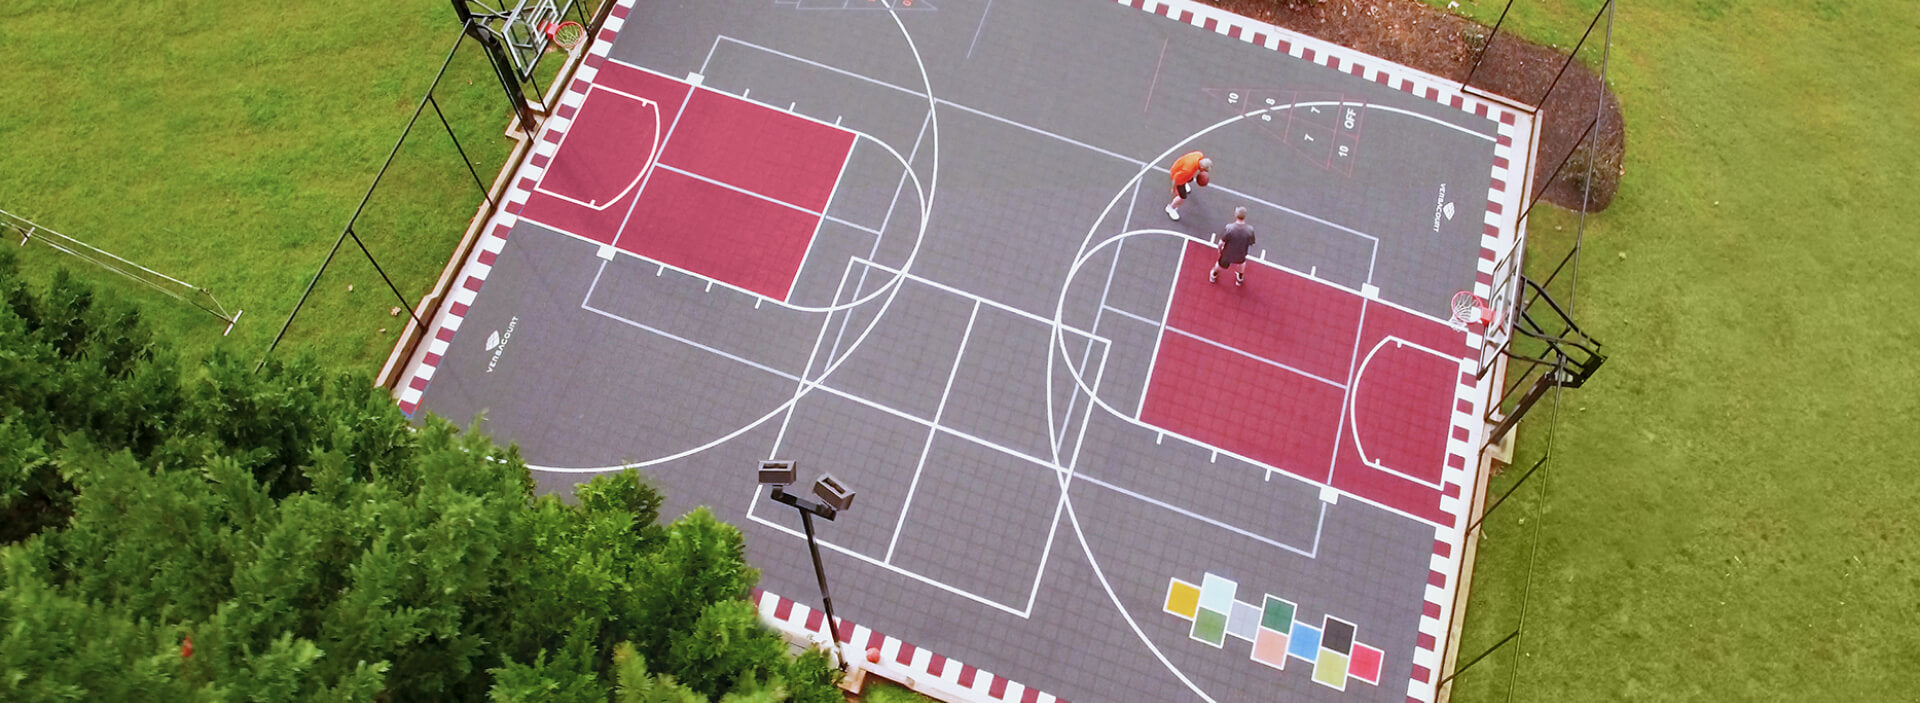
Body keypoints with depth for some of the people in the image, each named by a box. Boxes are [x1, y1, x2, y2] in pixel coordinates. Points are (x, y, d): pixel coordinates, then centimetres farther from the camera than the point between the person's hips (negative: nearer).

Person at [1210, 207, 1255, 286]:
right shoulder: (1250, 230, -28)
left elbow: (1221, 242, -22)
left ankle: (1214, 276, 62)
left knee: (1221, 264, 31)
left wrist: (1219, 249, 1)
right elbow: (1251, 245, -12)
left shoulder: (1229, 228, -33)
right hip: (1241, 255, 1)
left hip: (1227, 254, -1)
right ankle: (1240, 278, 62)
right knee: (1241, 262, 37)